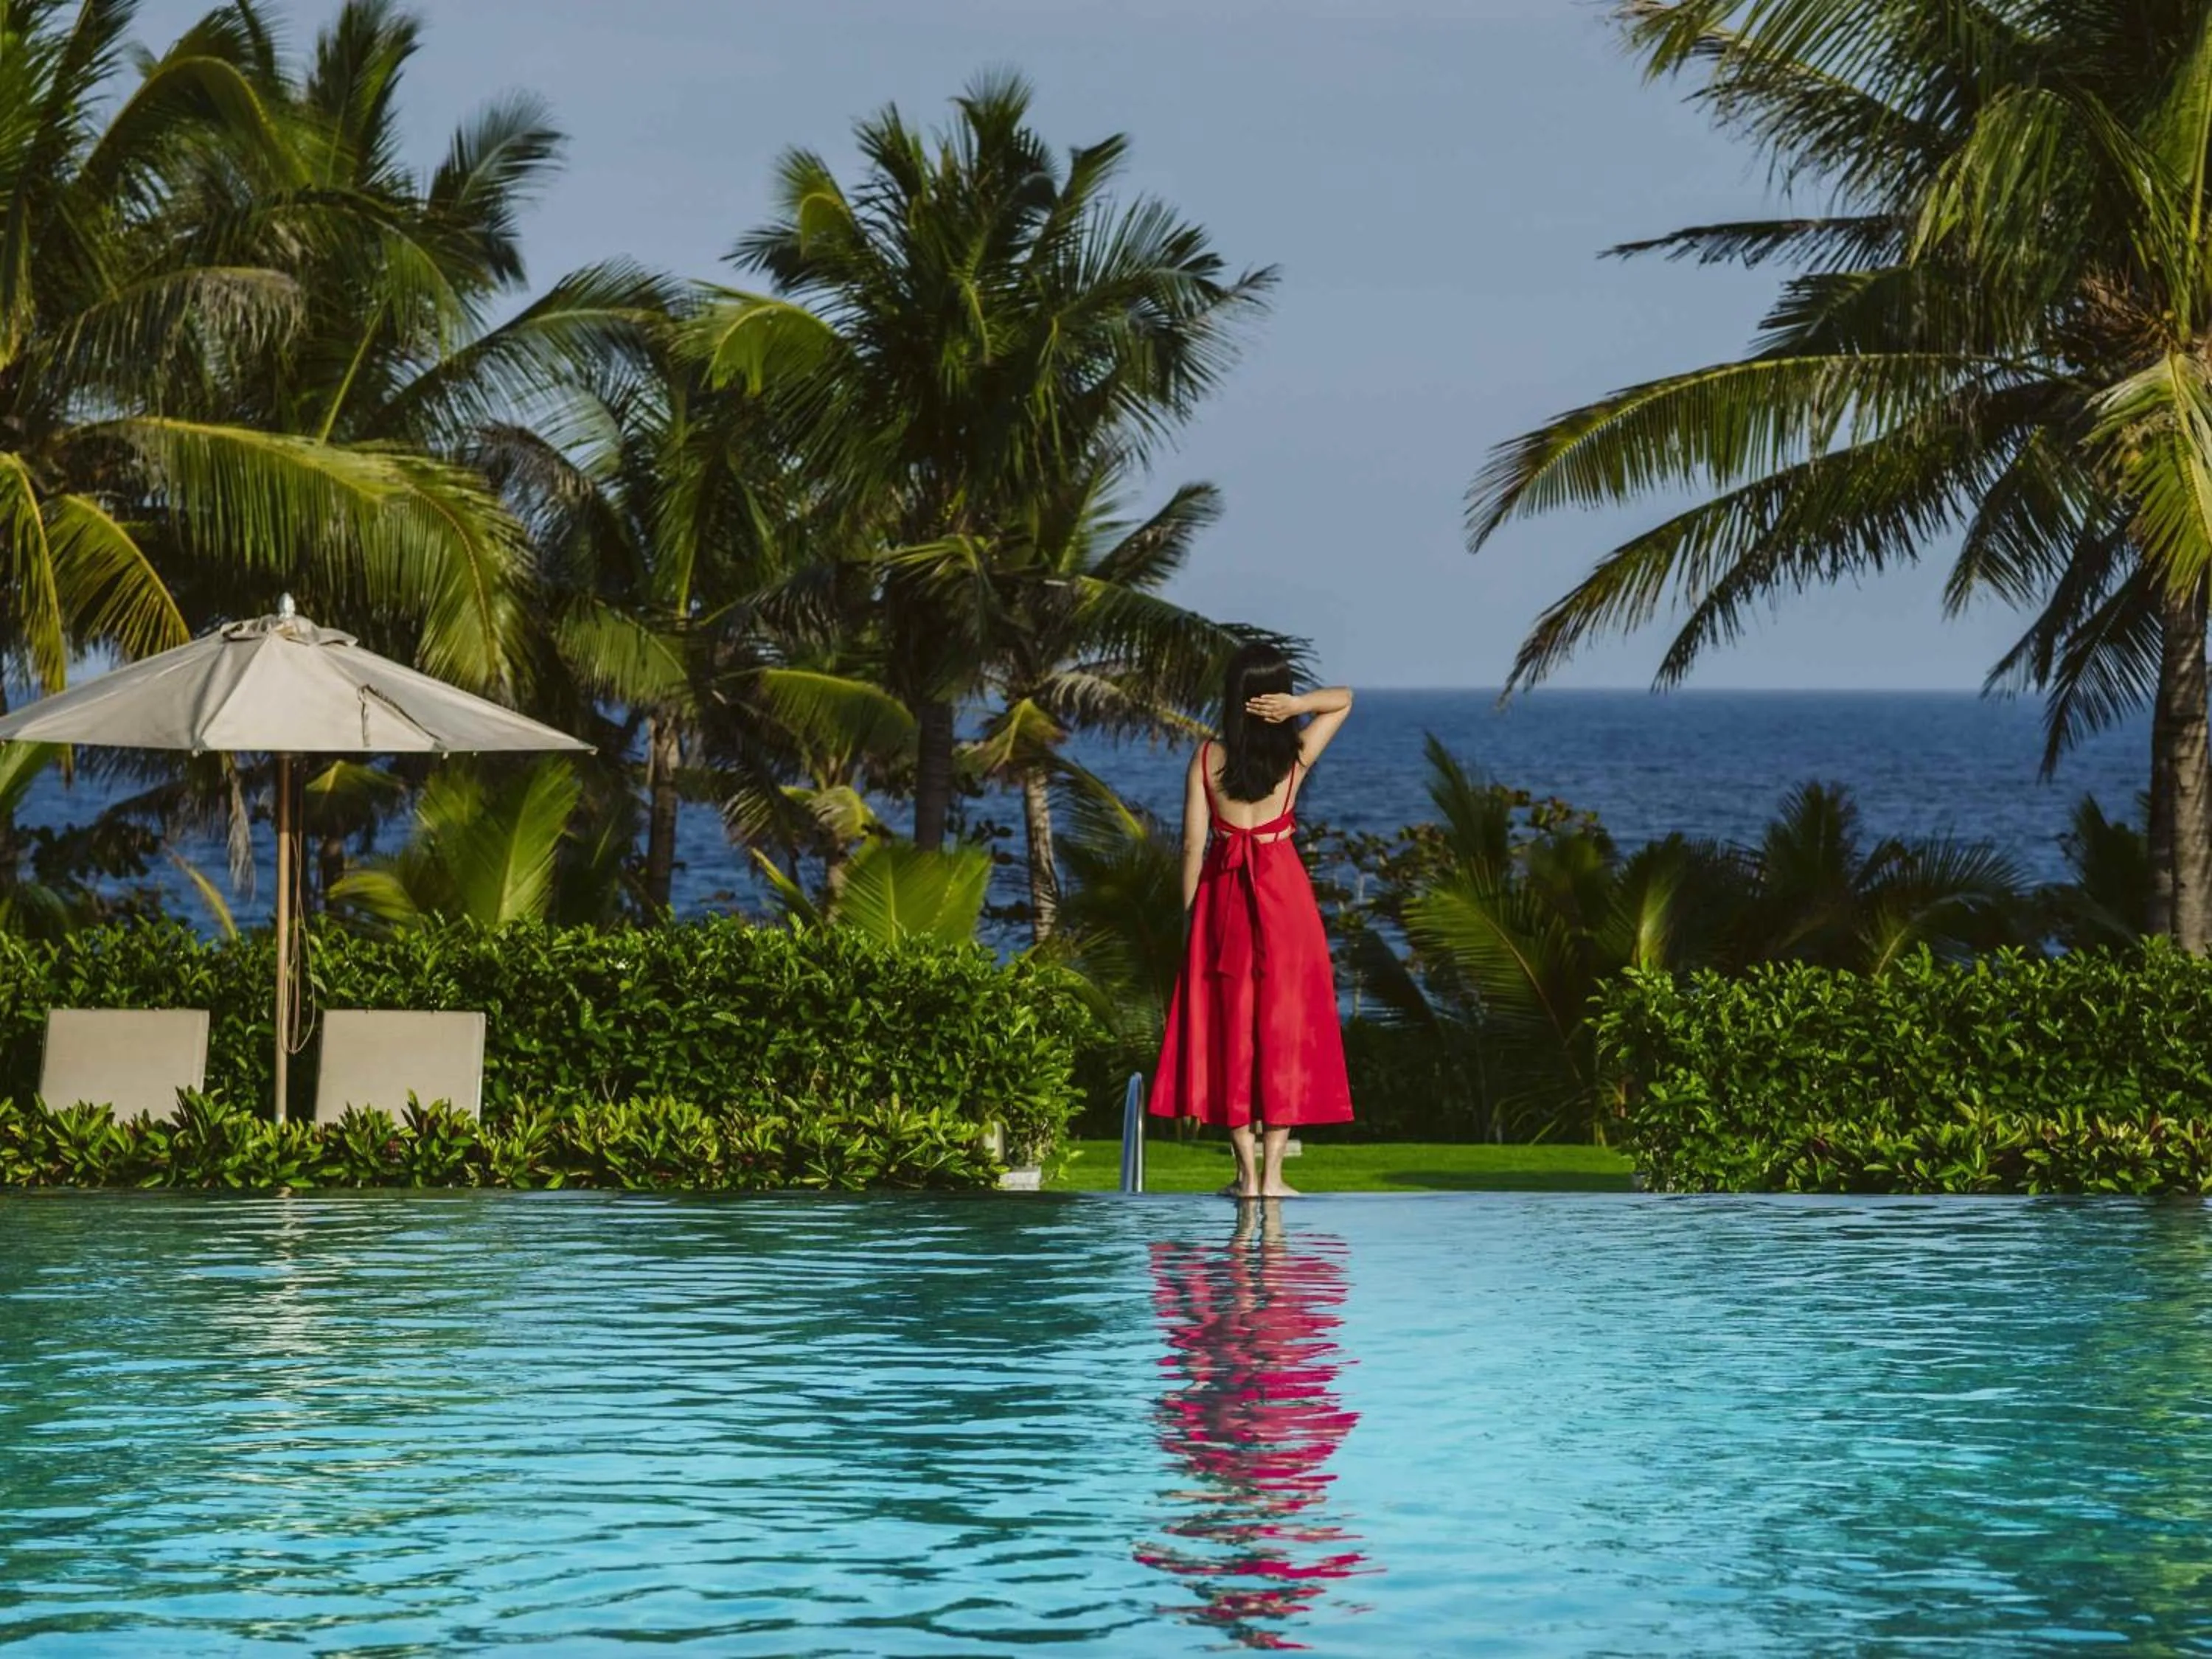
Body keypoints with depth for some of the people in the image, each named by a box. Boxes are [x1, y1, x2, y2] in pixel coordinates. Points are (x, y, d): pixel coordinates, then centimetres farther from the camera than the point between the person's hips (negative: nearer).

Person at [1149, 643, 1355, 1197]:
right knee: (1284, 1025, 4)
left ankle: (1248, 1173, 3)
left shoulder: (1208, 757, -5)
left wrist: (1190, 912, 6)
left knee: (1229, 1027, 6)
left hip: (1222, 898, 0)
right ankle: (1272, 1174, 0)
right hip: (1283, 895, 0)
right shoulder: (1297, 754, -4)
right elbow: (1344, 699, 10)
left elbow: (1193, 844, -5)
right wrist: (1298, 705, -9)